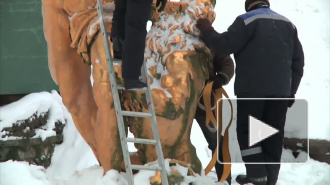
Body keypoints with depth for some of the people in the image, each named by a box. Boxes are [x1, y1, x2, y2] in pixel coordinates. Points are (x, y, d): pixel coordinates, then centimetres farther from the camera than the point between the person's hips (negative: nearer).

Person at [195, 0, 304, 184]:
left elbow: (224, 45, -10)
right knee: (273, 137, 7)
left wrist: (206, 30, 6)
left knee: (247, 131, 3)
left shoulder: (247, 20, -1)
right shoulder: (288, 24, 18)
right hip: (280, 90, 5)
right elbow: (298, 62, 17)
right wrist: (291, 92, 21)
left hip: (252, 88, -5)